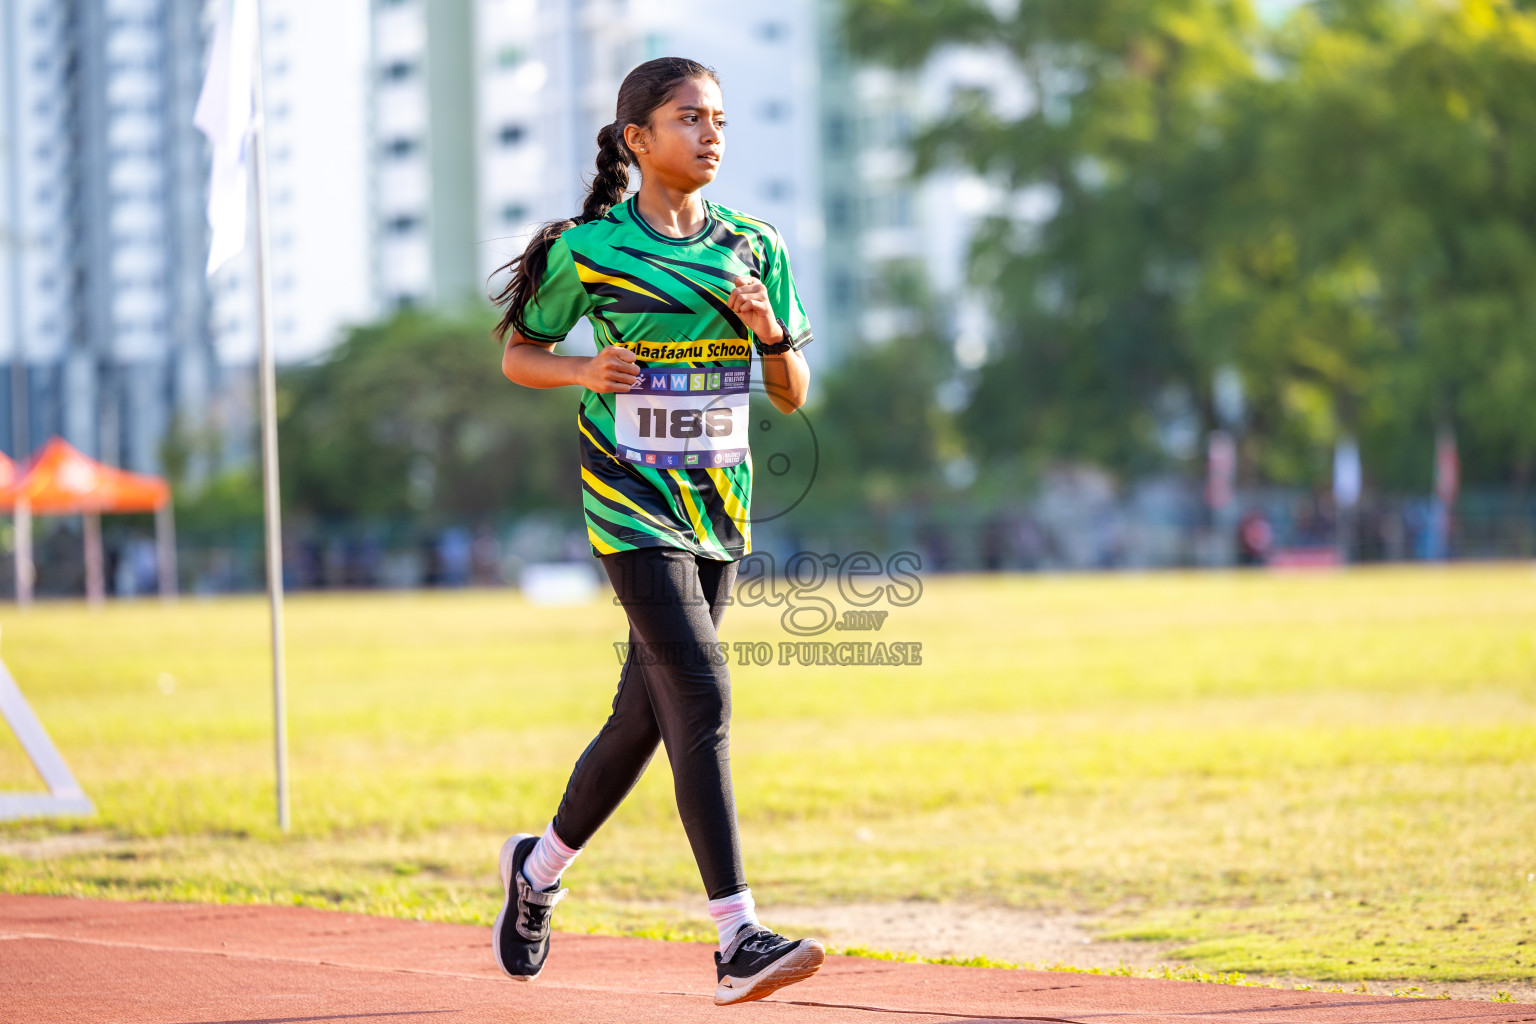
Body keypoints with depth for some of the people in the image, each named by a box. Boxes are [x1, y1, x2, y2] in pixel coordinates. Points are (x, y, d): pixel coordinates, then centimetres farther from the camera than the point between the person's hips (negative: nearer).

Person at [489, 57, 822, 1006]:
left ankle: (541, 866, 37)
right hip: (634, 508, -5)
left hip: (720, 510, 5)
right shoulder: (589, 249, -4)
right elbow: (517, 355, 7)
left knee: (646, 714, 12)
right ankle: (739, 940, -23)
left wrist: (772, 334, -10)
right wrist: (583, 370, -13)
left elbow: (793, 396, 11)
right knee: (702, 696, -19)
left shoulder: (755, 247, 8)